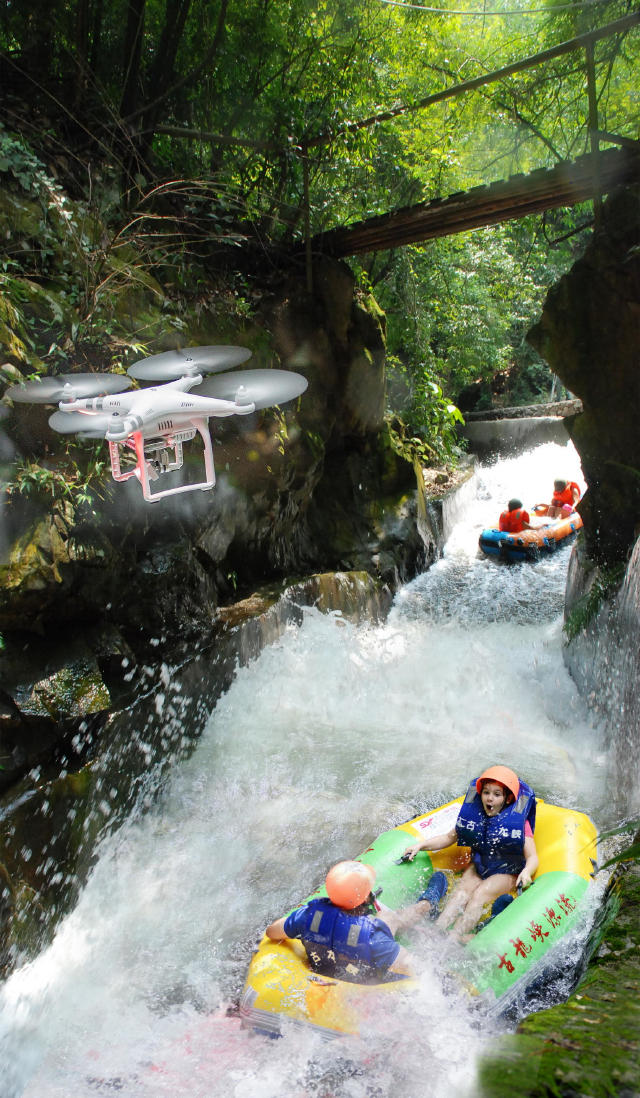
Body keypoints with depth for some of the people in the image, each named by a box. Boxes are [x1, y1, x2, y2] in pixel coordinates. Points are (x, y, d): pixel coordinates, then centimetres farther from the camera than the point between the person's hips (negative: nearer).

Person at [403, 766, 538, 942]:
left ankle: (454, 937, -44)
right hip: (478, 867, 3)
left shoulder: (518, 821, -15)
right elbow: (449, 837, 6)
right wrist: (420, 846, -4)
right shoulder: (473, 813, -4)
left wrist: (526, 872, -39)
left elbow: (532, 857, -16)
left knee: (479, 895, -29)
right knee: (461, 891, -24)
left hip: (506, 873, -3)